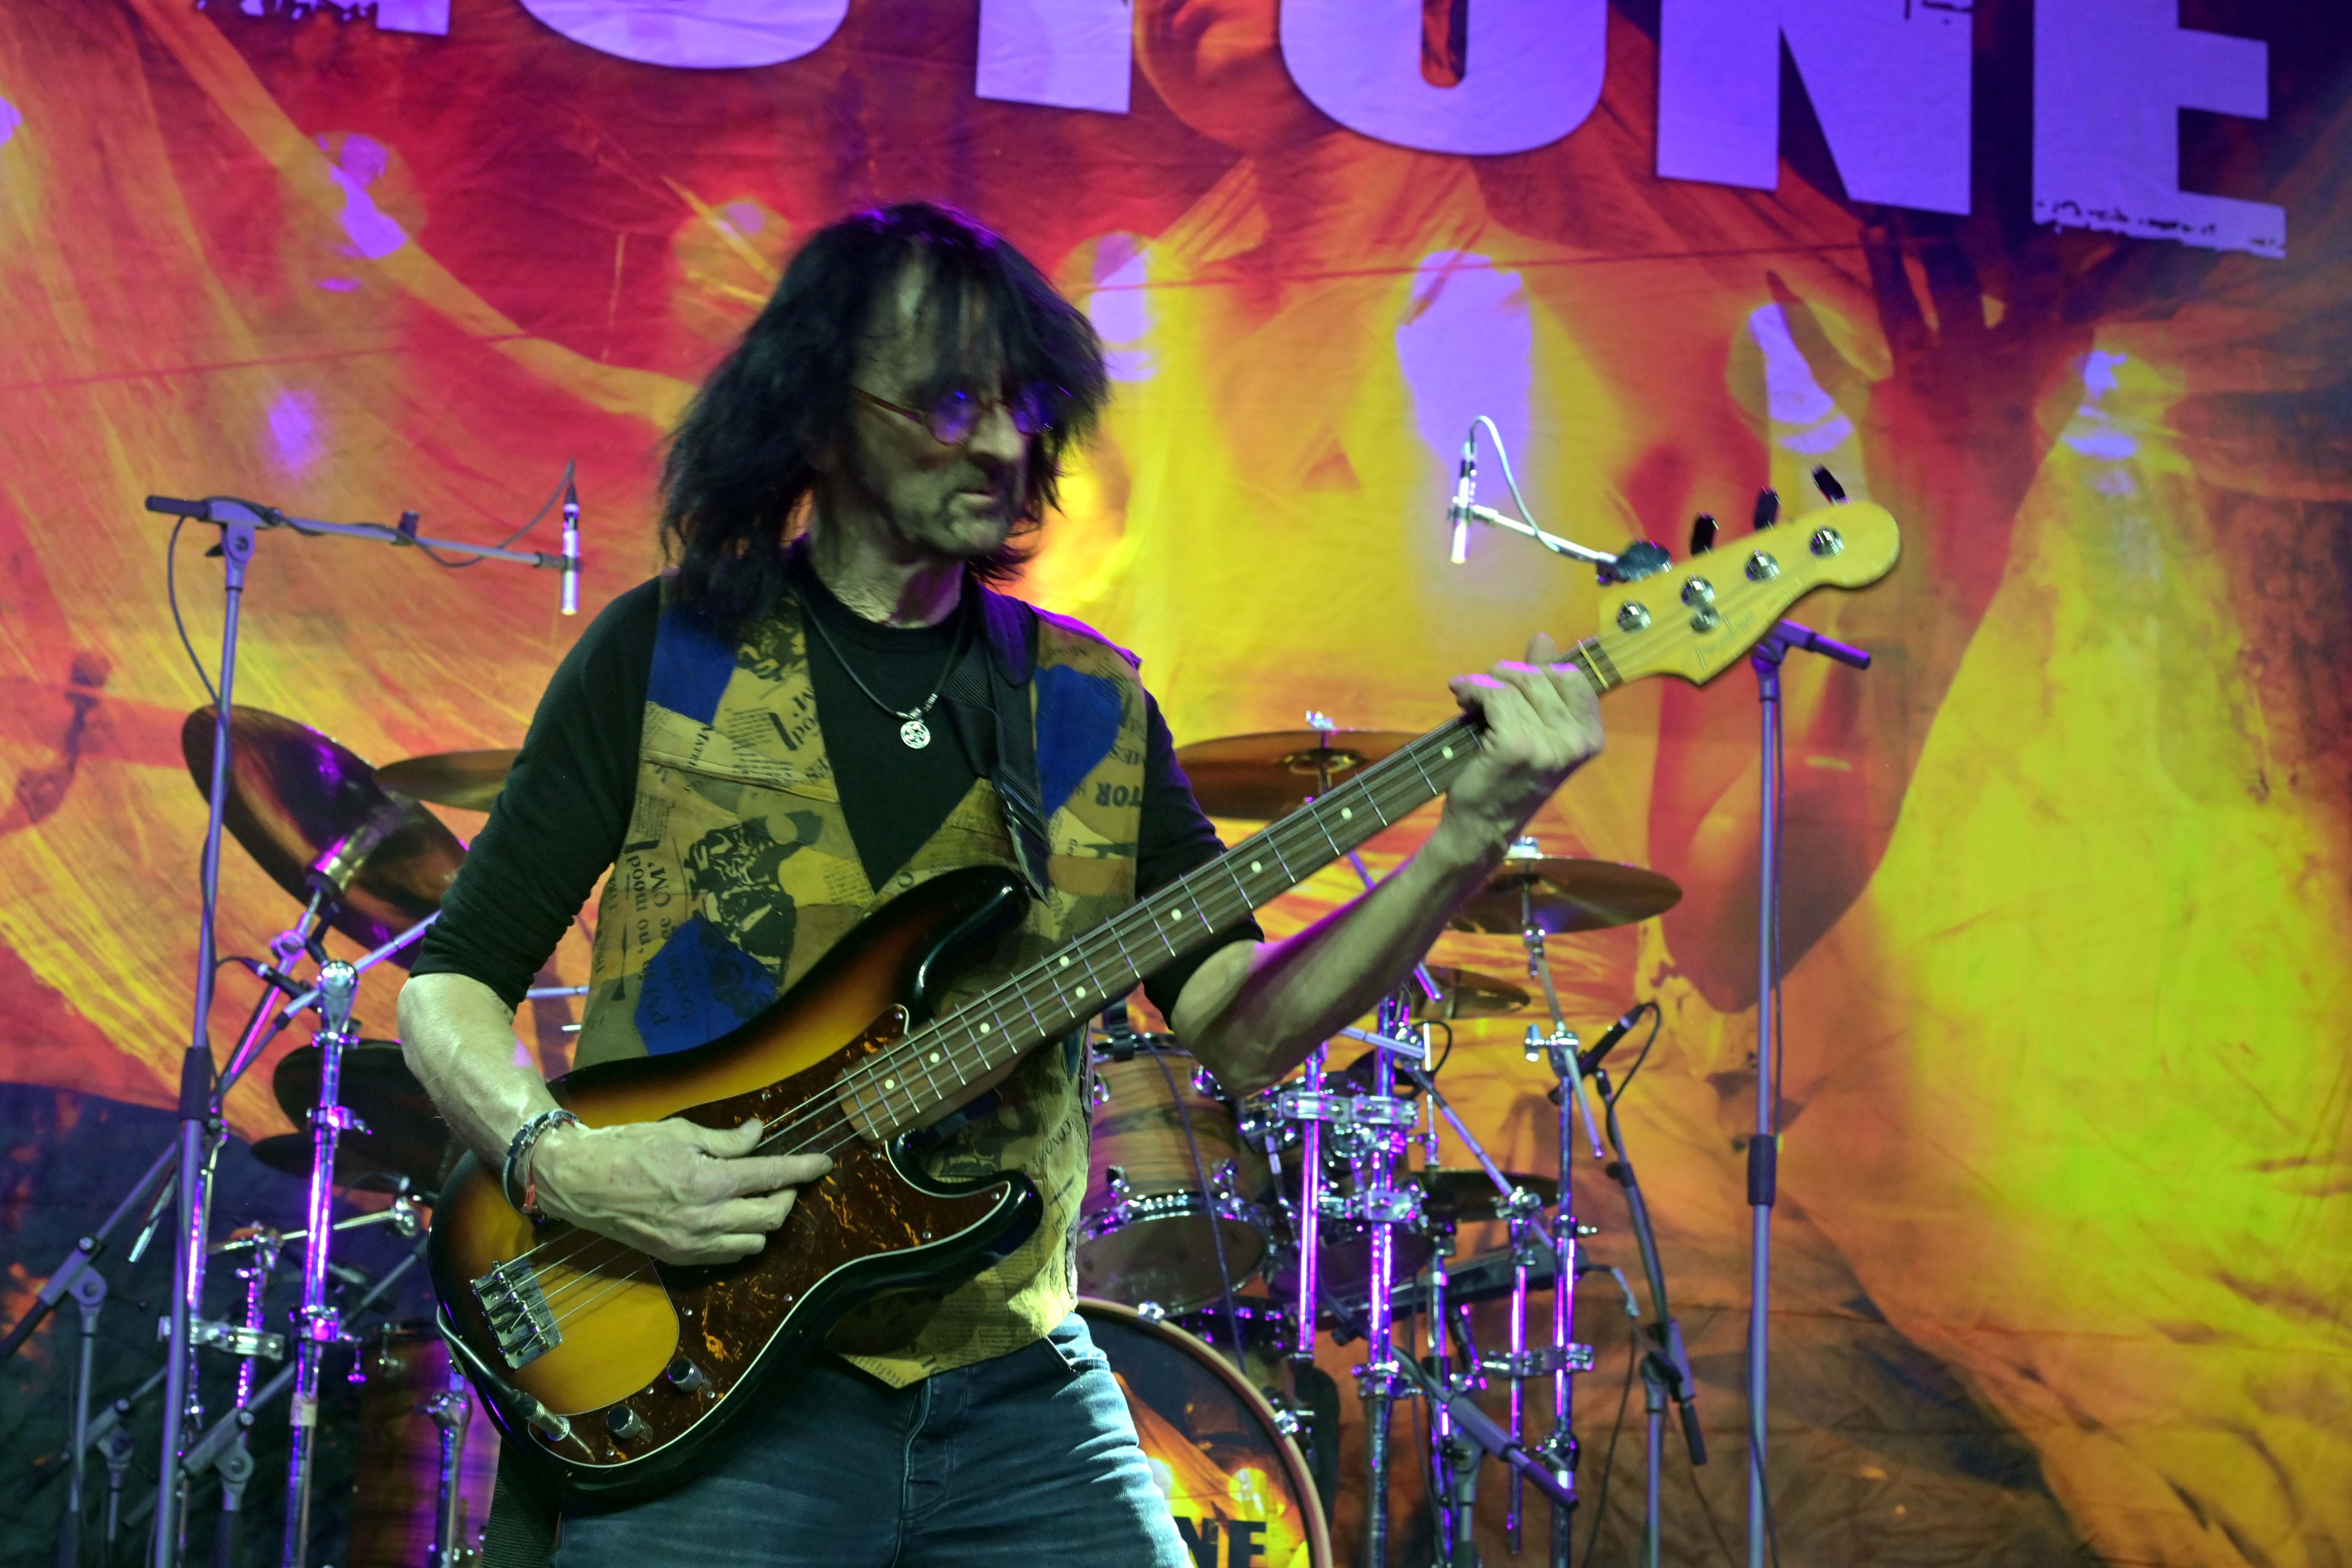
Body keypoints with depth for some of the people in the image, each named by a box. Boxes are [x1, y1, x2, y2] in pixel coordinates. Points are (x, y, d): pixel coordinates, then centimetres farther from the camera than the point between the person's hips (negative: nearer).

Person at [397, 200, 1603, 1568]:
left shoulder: (1093, 706, 10)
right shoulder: (664, 652, 0)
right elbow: (449, 986, 2)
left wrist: (1466, 847, -10)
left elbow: (1241, 1026, 3)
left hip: (1016, 1389, 3)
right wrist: (563, 1161, -17)